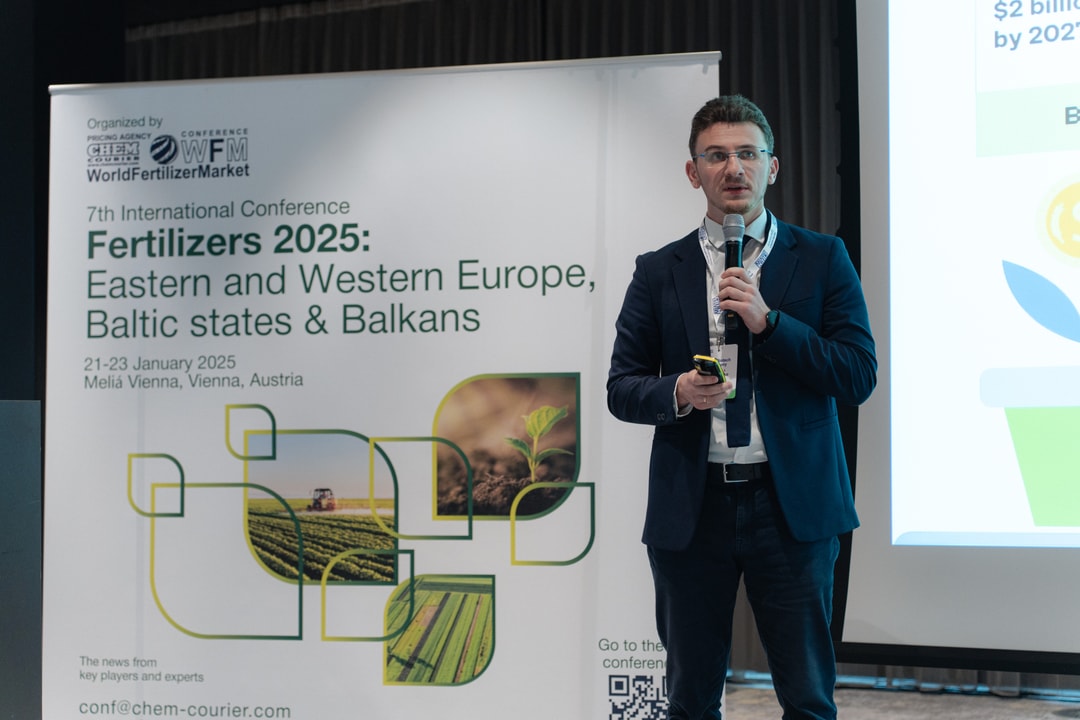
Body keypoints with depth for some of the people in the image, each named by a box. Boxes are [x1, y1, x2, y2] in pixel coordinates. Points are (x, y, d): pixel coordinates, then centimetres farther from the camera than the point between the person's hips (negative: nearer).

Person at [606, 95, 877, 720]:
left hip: (792, 506, -1)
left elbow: (859, 376, -2)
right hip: (692, 508, 1)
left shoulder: (821, 259, 5)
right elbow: (622, 387, 8)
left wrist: (768, 320, -13)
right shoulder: (658, 272, 8)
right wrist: (677, 393, -13)